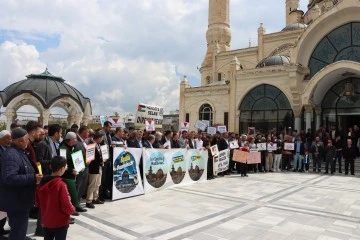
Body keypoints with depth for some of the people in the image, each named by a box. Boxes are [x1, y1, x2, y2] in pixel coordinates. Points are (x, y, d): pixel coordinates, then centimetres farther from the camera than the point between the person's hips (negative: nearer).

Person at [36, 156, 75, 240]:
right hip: (60, 223, -6)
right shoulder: (61, 185, -25)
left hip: (46, 222, 6)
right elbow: (67, 207, -23)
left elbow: (38, 202, 9)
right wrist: (73, 209, -3)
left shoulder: (42, 182, -3)